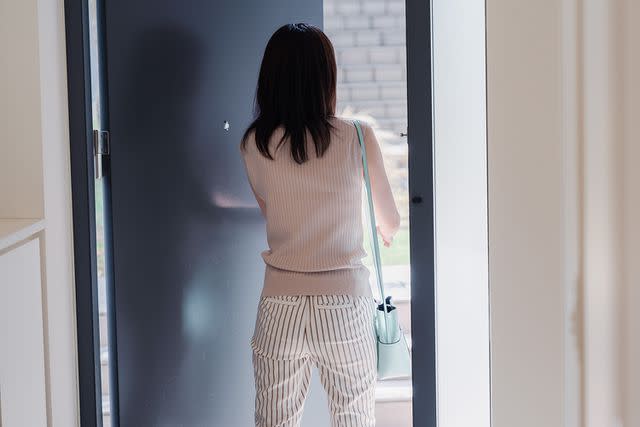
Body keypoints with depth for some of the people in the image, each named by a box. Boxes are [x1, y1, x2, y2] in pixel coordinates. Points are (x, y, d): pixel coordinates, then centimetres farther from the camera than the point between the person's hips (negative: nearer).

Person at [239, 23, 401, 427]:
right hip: (345, 303, -1)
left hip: (281, 306, 1)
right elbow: (390, 220, 8)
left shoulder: (254, 146, -1)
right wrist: (386, 231, 33)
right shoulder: (357, 138, -6)